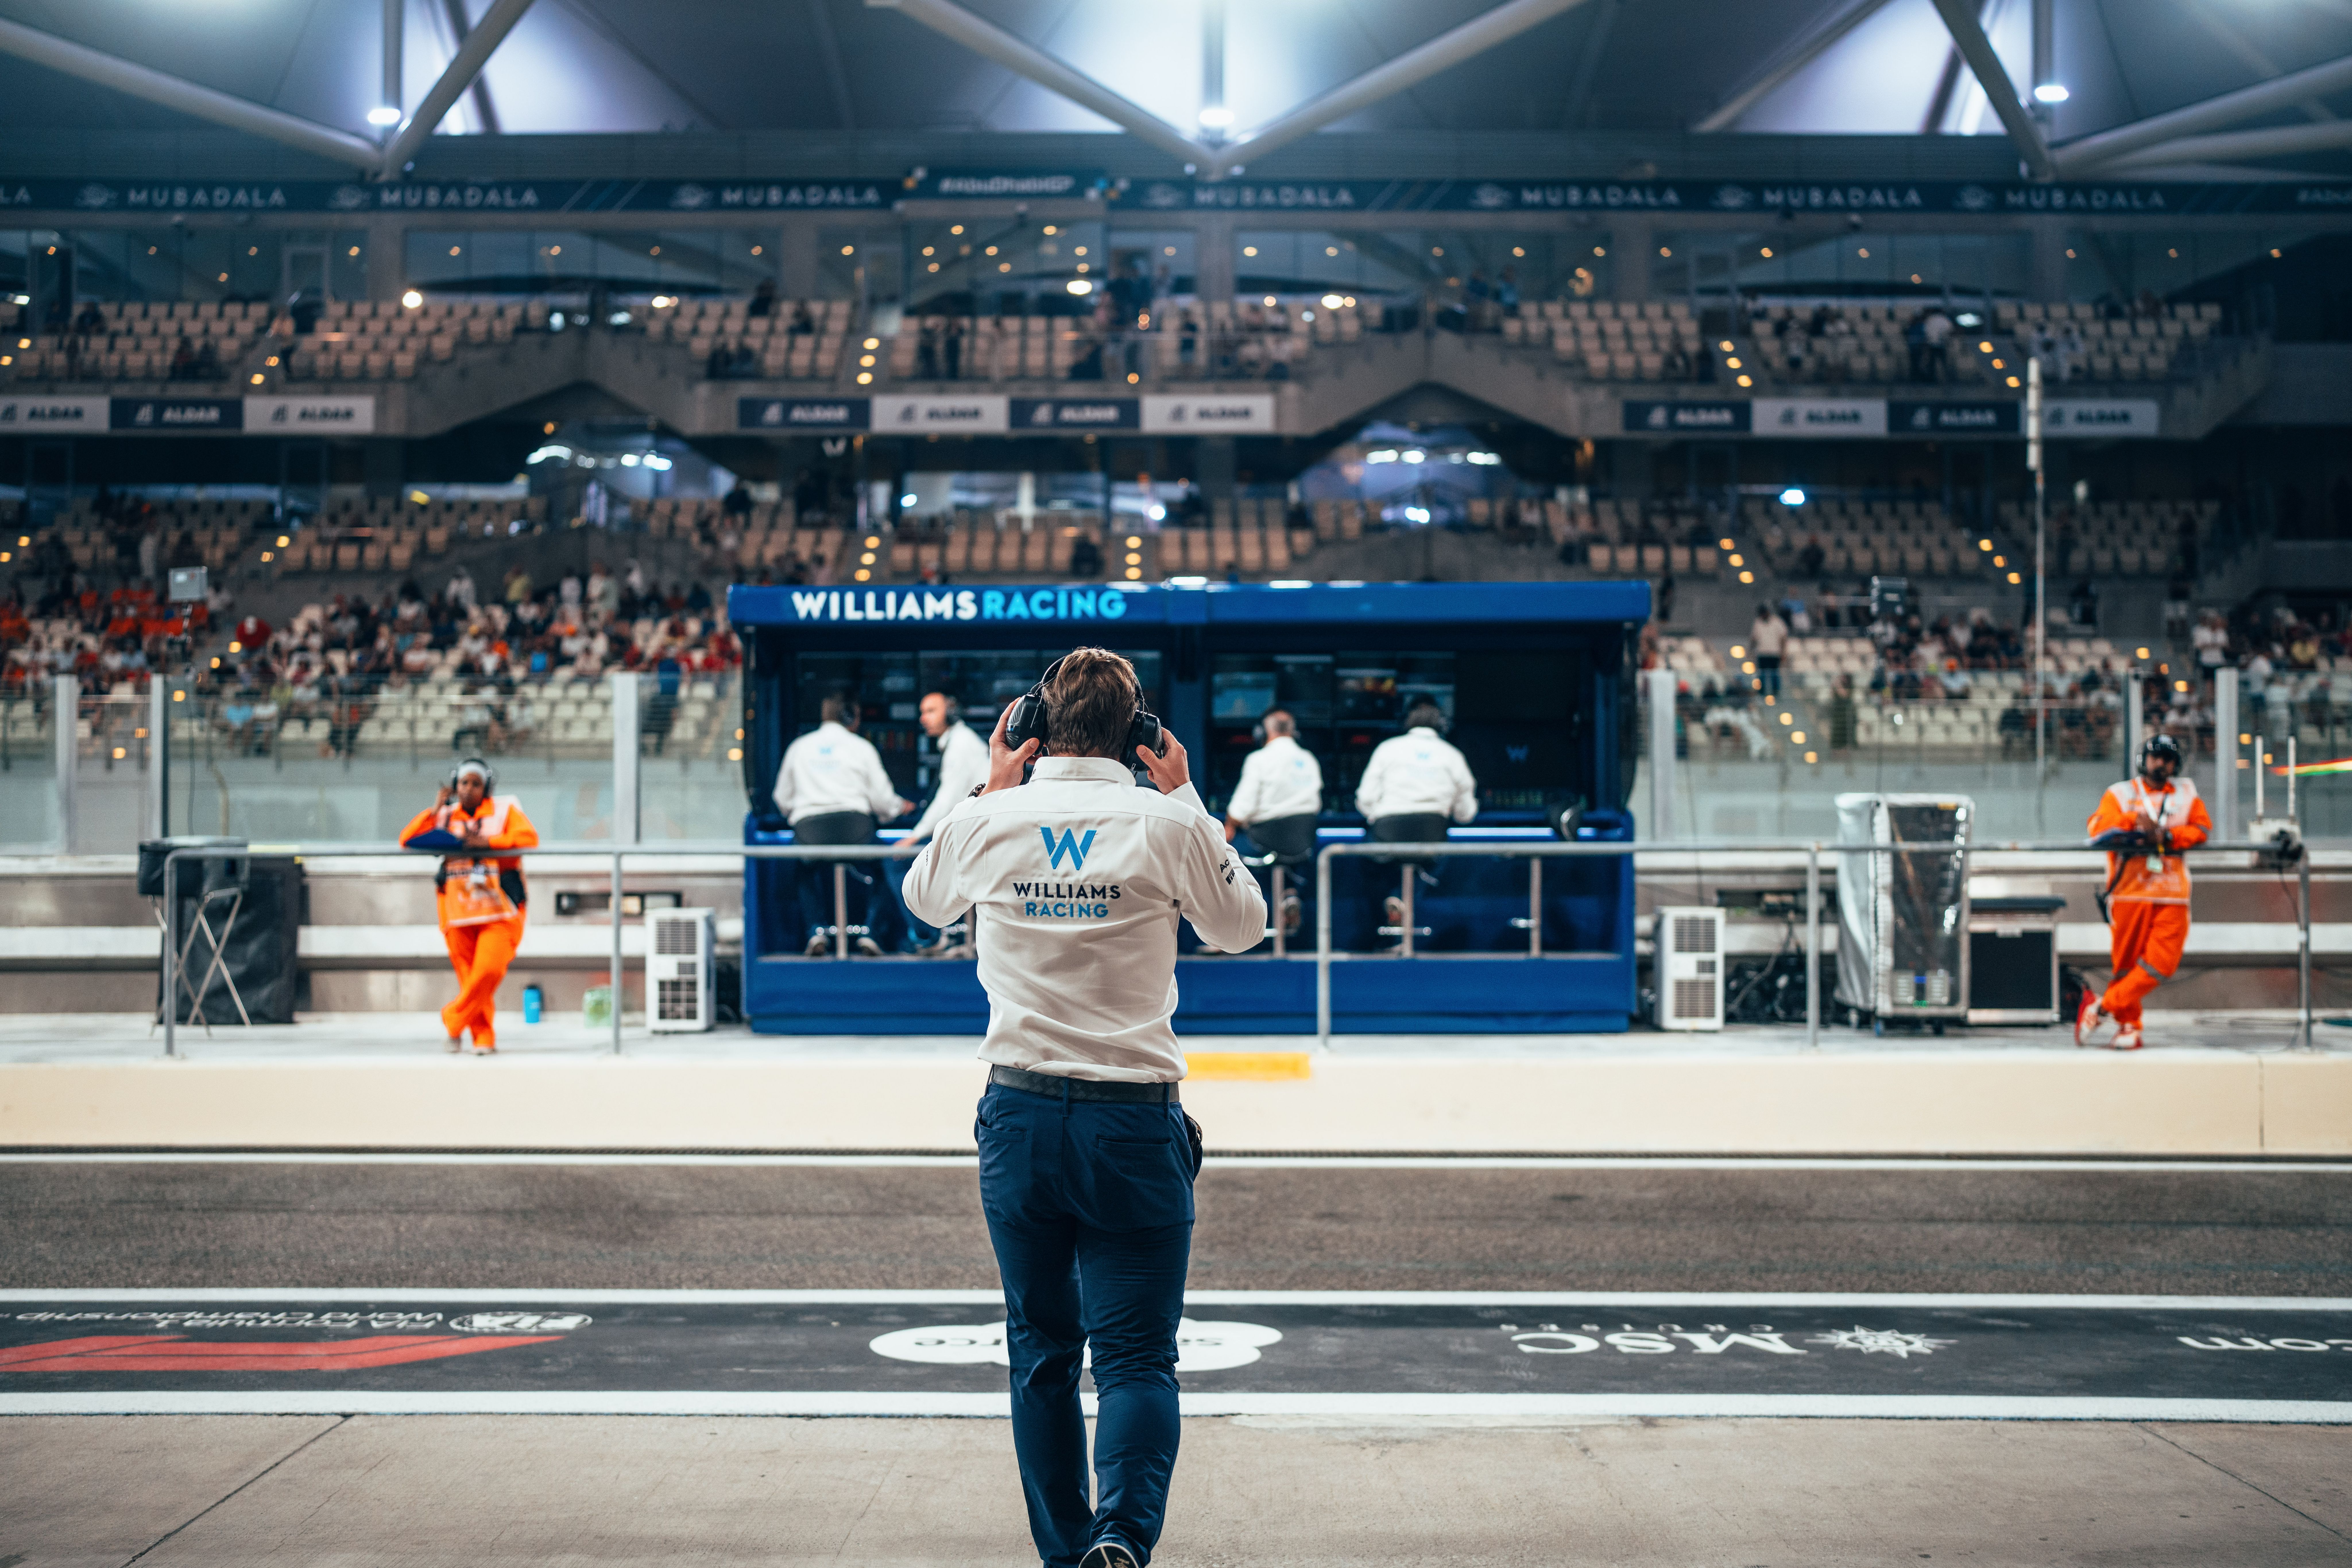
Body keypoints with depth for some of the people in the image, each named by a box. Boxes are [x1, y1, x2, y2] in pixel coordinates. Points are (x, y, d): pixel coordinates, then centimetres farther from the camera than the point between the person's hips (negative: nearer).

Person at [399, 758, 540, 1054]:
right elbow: (407, 841, 5)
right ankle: (483, 1037, 11)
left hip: (499, 910, -3)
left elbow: (528, 837, -10)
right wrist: (434, 810, -2)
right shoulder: (445, 816, 13)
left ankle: (453, 1019, 1)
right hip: (458, 910, 3)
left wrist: (489, 842, -18)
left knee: (490, 969, -17)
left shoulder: (504, 810, 6)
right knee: (469, 976, 1)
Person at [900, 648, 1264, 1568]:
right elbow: (1242, 926, 13)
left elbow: (925, 900, 22)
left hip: (1020, 1115, 2)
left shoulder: (990, 821, 0)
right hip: (1136, 1121, -2)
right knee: (1137, 1355, 1)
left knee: (1042, 1353, 15)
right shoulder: (1165, 824, -5)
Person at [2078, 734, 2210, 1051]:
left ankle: (2104, 1006, -1)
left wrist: (2167, 836, -13)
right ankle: (2128, 1025, 15)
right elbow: (2099, 829, -6)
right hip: (2130, 891, -2)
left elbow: (2202, 828, 2)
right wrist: (2135, 821, -19)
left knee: (2161, 964, -10)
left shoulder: (2186, 793, 17)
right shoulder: (2120, 794, 10)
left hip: (2172, 895, 2)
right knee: (2125, 962, 0)